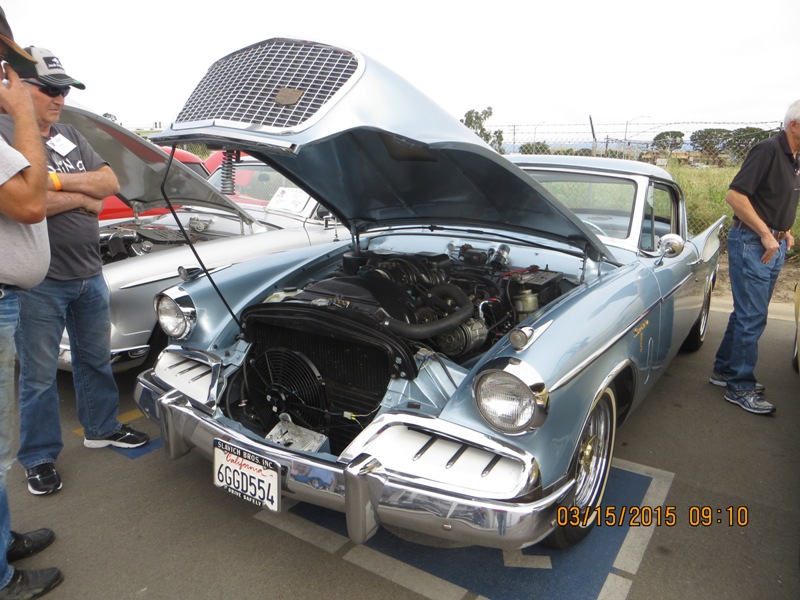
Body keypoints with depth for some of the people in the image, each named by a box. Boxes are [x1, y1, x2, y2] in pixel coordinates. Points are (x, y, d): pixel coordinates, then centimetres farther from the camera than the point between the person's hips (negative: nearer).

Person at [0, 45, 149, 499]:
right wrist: (82, 197, -12)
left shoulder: (70, 135, 11)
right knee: (40, 375, 7)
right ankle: (39, 459, 23)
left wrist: (61, 180, -14)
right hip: (39, 283, -6)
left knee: (96, 358, 18)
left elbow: (110, 182, 2)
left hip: (89, 274, 7)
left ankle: (102, 428, 37)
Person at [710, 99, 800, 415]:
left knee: (747, 312, 14)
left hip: (773, 244, 9)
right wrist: (765, 234, -19)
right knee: (752, 316, -6)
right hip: (751, 243, -9)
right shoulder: (768, 150, -14)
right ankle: (740, 388, 4)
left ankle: (724, 370, 26)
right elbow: (735, 195, -21)